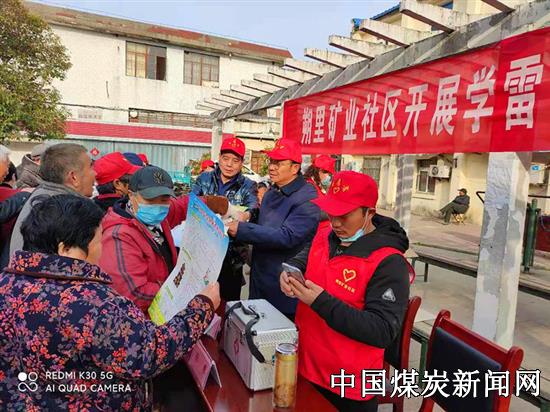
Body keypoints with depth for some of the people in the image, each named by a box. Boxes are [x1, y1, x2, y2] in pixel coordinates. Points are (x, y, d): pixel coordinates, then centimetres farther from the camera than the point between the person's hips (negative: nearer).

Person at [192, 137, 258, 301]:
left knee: (229, 300, 6)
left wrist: (245, 215, -42)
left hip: (231, 255, -1)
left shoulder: (248, 186, 1)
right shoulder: (204, 178, 6)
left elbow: (253, 206, -18)